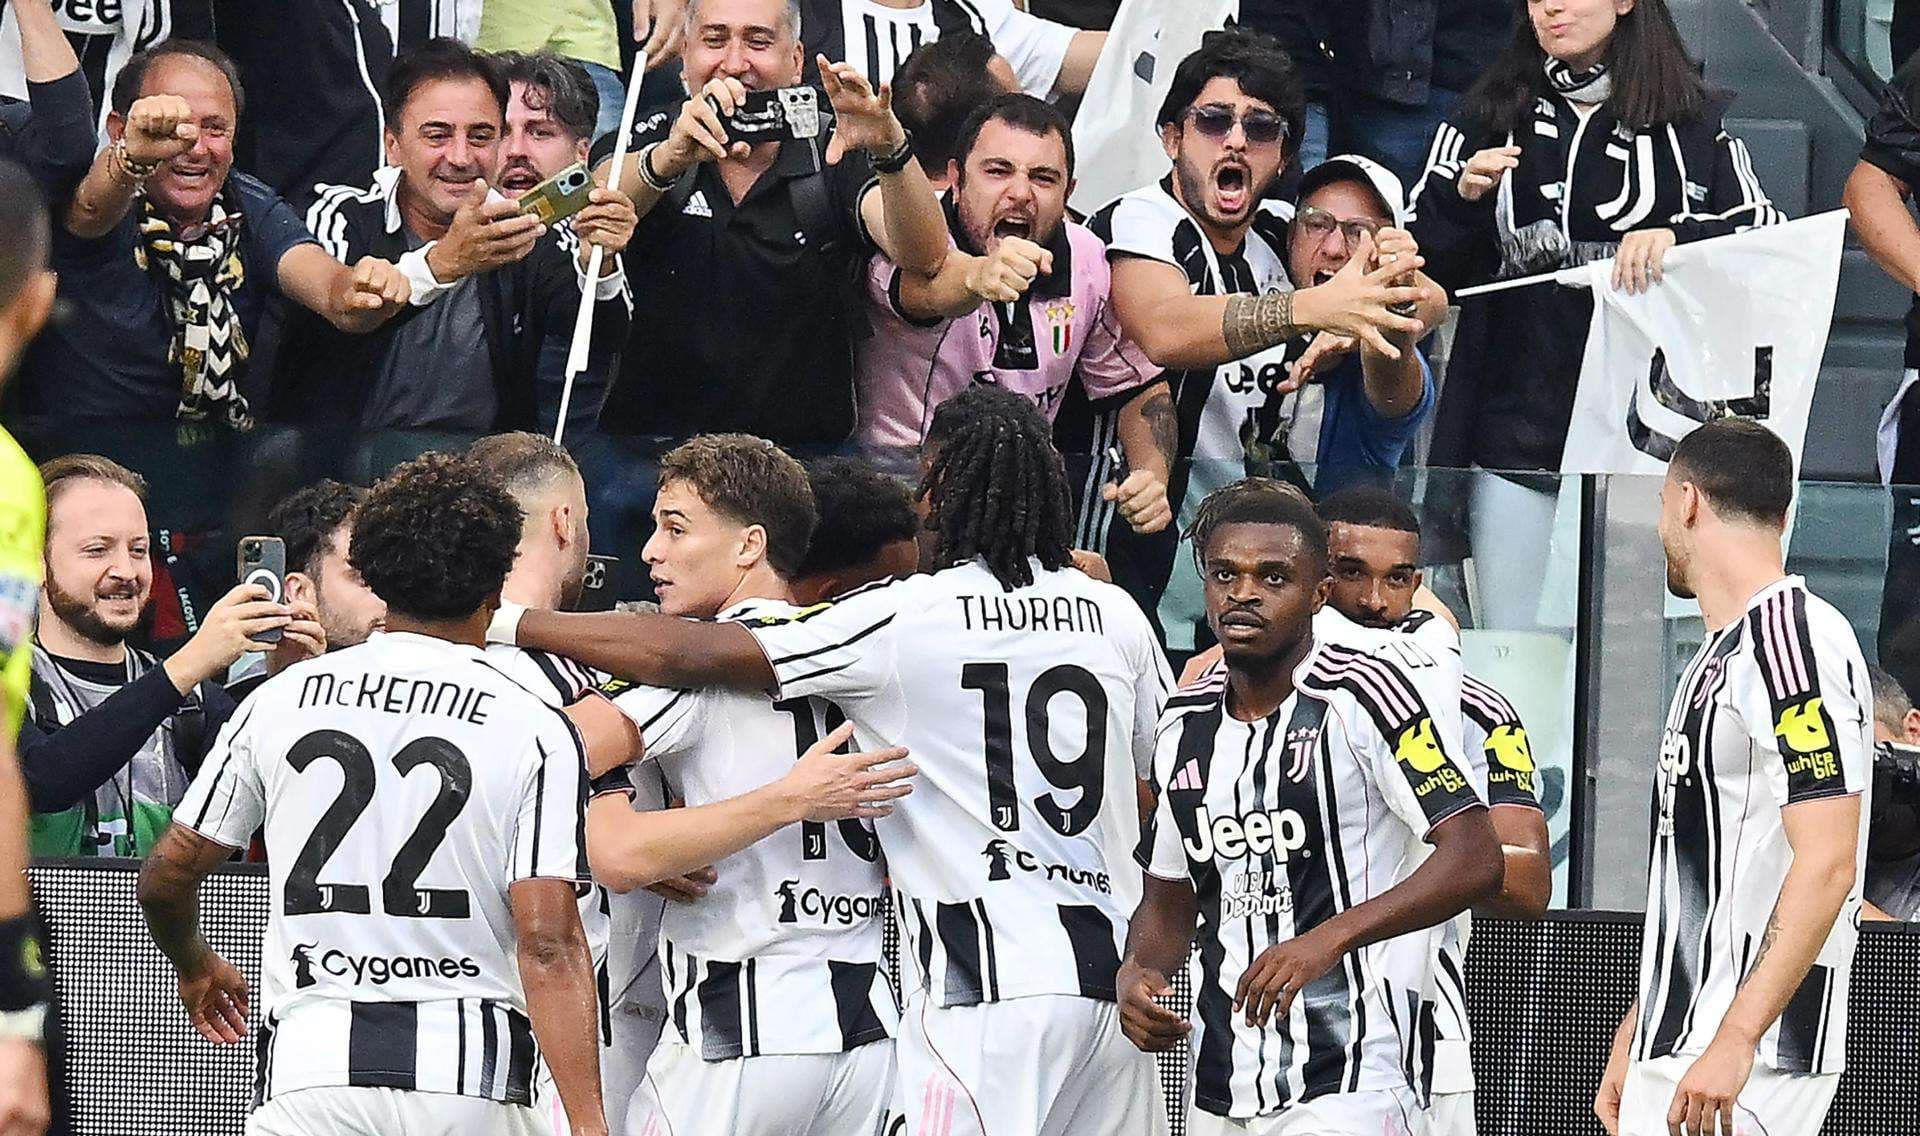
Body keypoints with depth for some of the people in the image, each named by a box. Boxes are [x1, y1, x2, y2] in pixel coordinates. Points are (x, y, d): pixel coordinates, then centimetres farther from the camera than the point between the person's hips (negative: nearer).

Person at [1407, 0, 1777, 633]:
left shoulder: (1695, 124, 7)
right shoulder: (1489, 118, 12)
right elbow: (1423, 266, 11)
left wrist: (1674, 237, -16)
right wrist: (1462, 195, -9)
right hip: (1521, 433, 1)